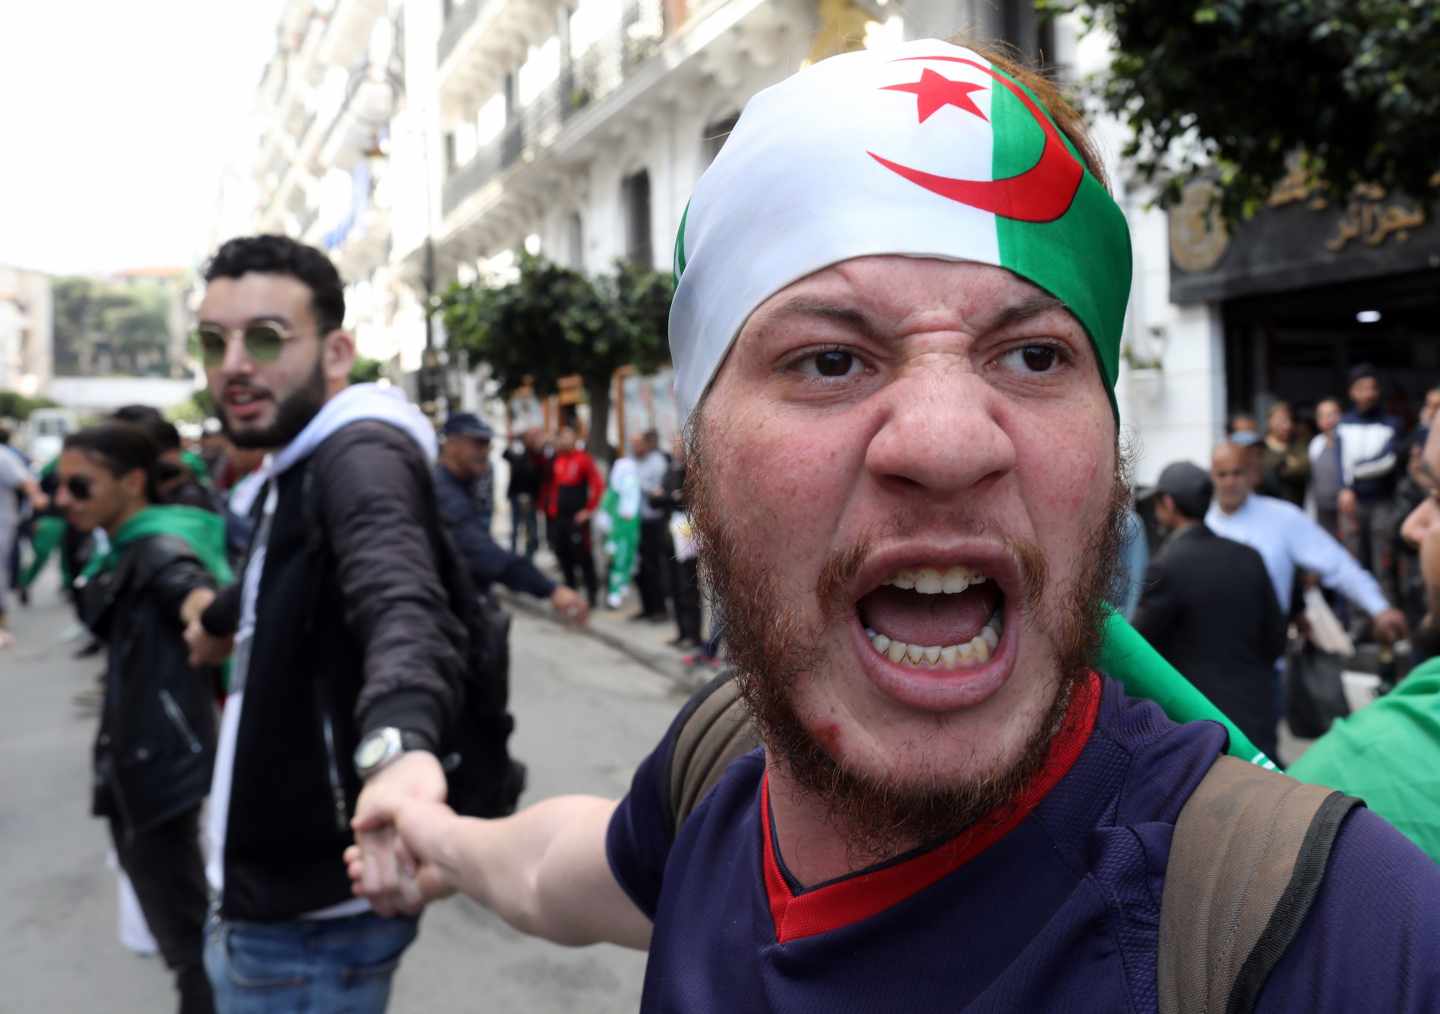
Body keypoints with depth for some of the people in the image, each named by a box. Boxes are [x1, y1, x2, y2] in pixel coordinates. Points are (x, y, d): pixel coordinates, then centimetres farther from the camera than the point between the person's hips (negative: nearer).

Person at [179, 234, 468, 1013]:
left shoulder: (358, 454, -21)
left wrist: (396, 741, -61)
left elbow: (401, 603, -42)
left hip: (315, 910, -10)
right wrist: (220, 620, 51)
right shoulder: (299, 469, 10)